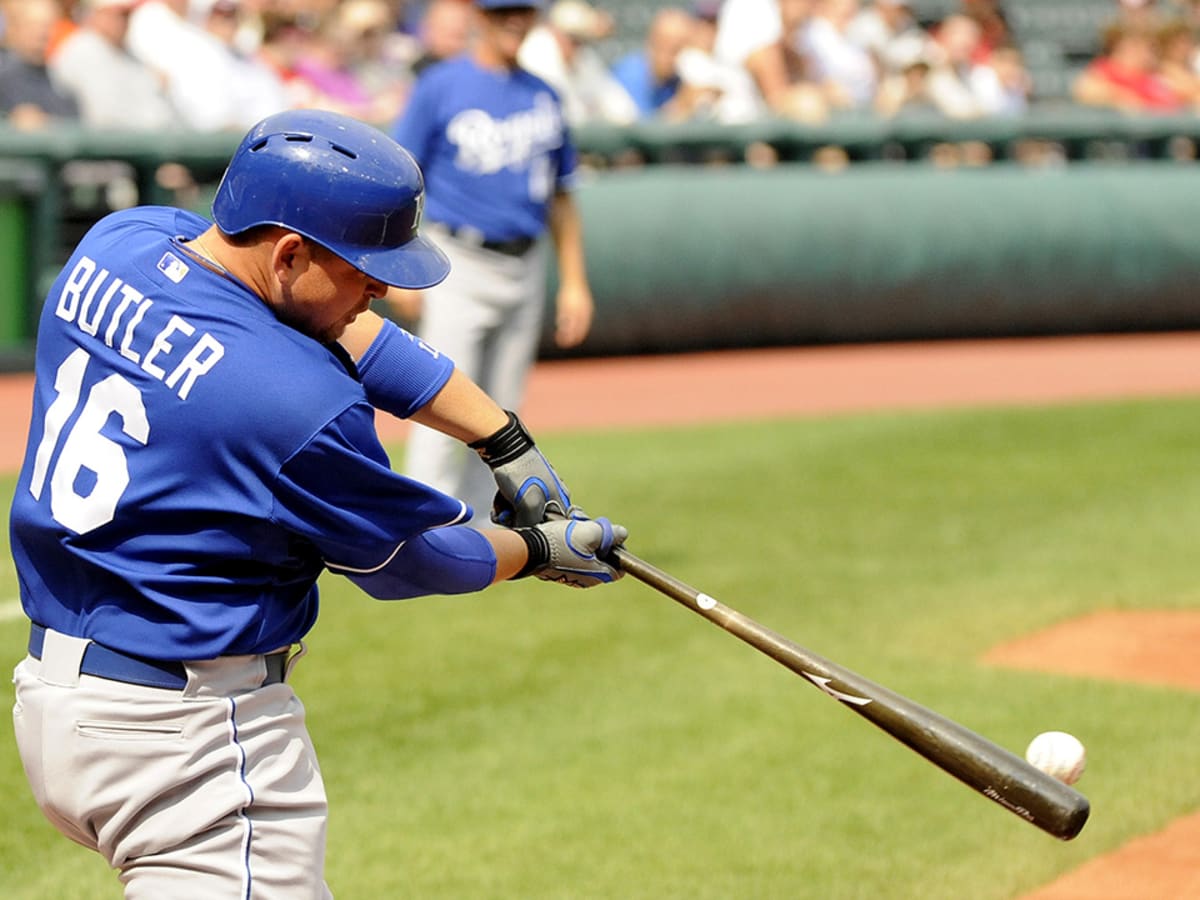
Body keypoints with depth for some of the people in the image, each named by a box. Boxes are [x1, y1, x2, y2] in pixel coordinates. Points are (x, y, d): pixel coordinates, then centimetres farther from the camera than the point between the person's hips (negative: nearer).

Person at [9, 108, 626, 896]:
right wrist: (538, 550, 14)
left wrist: (504, 438, 12)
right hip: (186, 733, -10)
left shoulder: (117, 242, 1)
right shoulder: (300, 401, -23)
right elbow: (404, 558, -4)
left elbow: (337, 327, 11)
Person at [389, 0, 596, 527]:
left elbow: (560, 196, 17)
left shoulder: (544, 97, 13)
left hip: (525, 270, 5)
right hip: (459, 266, -5)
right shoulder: (441, 87, -2)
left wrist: (574, 281, 11)